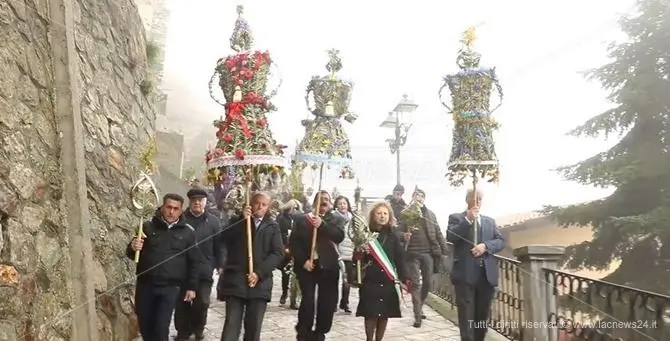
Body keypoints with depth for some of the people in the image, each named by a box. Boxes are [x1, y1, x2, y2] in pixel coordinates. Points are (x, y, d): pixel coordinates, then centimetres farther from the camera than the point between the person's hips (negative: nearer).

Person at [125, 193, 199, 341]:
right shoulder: (148, 226, 1)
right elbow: (131, 254, 4)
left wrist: (191, 287, 3)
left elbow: (194, 262, 5)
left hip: (170, 287, -2)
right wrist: (133, 247, -19)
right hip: (145, 285, 2)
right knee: (144, 325, 10)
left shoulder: (188, 232, 0)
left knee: (161, 328, -6)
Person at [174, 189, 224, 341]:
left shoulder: (213, 221, 4)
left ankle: (198, 328, 26)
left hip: (204, 269, 0)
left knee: (202, 301, 2)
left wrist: (220, 265, -1)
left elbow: (219, 245, 3)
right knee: (182, 302, 6)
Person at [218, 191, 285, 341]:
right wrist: (242, 220, -15)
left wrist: (259, 273, -12)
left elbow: (278, 253, -1)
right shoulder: (237, 221, 13)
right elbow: (224, 238, -7)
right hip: (235, 280, -1)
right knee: (232, 324, -6)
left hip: (260, 283, 1)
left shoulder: (273, 227, 11)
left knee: (254, 327, 5)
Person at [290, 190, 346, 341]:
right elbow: (293, 242, 1)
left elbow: (339, 236, -11)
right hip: (307, 266, -1)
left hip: (328, 267, 1)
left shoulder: (337, 219, 8)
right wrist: (303, 260, -11)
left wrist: (322, 224, -21)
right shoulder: (302, 219, 7)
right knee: (307, 300, -10)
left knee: (328, 303, 1)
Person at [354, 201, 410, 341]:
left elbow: (400, 260, 3)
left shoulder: (393, 237, 4)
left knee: (385, 314, 6)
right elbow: (356, 258, 1)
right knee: (370, 314, -2)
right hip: (370, 281, -2)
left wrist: (404, 279, -5)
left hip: (388, 282, 2)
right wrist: (362, 253, -21)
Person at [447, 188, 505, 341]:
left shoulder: (490, 221, 20)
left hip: (487, 275, 4)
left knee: (482, 316, 11)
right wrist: (468, 219, -15)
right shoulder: (456, 218, 7)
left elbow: (501, 241, 9)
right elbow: (450, 236, -10)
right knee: (467, 316, -6)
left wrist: (485, 245, -10)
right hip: (465, 274, -4)